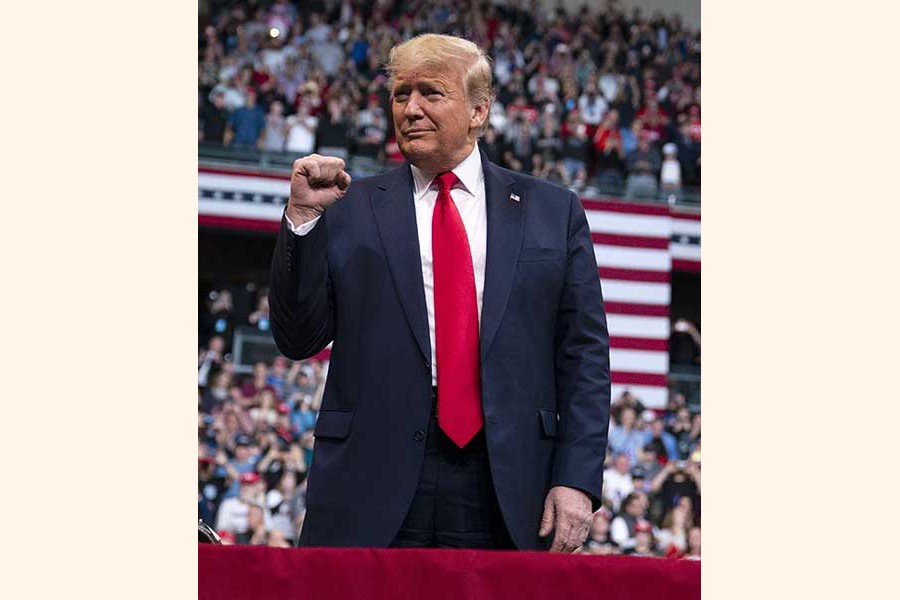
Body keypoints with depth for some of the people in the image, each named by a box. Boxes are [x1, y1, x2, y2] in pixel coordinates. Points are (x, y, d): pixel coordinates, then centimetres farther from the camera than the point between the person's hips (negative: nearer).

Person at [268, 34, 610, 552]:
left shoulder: (553, 212, 9)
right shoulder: (349, 210, 8)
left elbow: (584, 355, 5)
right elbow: (298, 340, 4)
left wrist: (578, 479, -5)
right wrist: (303, 217, -5)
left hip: (508, 489, 0)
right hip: (371, 494, 0)